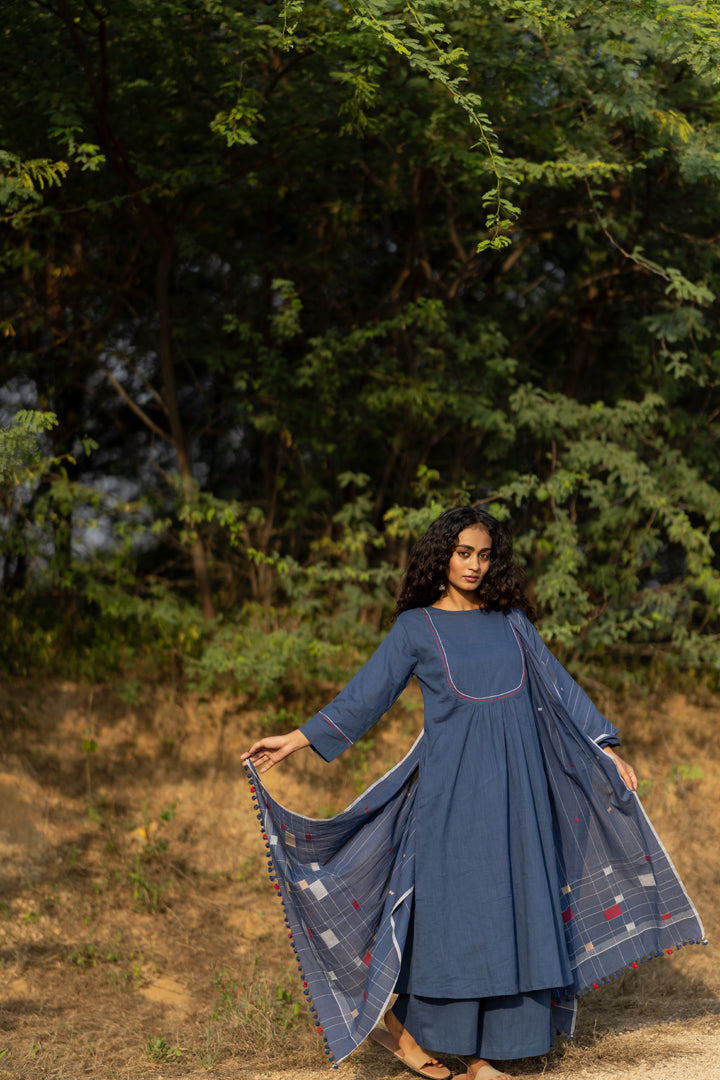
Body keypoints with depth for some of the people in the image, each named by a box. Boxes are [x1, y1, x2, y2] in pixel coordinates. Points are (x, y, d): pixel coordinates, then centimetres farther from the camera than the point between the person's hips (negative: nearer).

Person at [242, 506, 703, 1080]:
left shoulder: (511, 621, 12)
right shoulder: (416, 627, 3)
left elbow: (559, 687, 15)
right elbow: (365, 695, 1)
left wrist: (608, 751, 10)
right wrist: (294, 740, -7)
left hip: (515, 783, 4)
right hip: (453, 781, -3)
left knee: (513, 911, 1)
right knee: (452, 906, -5)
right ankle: (406, 1022, 14)